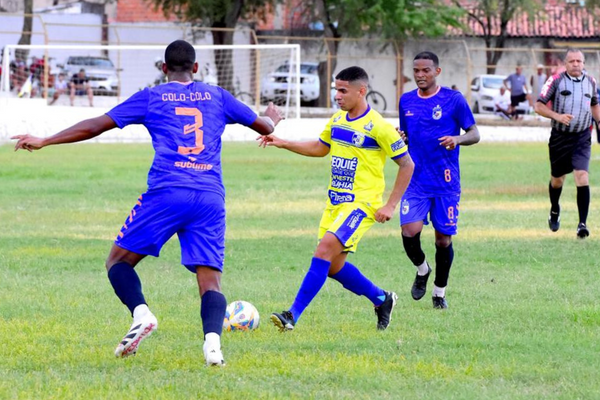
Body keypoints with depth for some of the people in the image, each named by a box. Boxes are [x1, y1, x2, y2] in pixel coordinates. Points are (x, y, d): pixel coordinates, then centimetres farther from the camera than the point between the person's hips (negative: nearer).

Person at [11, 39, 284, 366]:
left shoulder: (150, 98, 11)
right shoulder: (216, 96, 17)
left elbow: (96, 125, 7)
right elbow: (264, 126, 27)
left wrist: (44, 141, 14)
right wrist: (273, 118, 52)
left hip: (166, 192, -2)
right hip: (210, 199, 2)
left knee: (119, 260, 11)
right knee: (210, 280, 1)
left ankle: (141, 314, -16)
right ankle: (212, 340, -27)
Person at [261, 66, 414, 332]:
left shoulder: (378, 127, -12)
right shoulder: (337, 121, 9)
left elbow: (407, 165, -8)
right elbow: (320, 148, 26)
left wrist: (390, 206, -12)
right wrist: (283, 144, 13)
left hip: (361, 204, -8)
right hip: (335, 201, 8)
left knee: (325, 249, -23)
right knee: (333, 266, 9)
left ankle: (294, 315, -25)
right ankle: (382, 300, 31)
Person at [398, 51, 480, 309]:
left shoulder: (453, 99, -4)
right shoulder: (406, 101, 9)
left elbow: (475, 134, 0)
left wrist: (458, 139, -22)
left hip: (446, 183, -2)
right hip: (416, 181, 2)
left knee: (443, 239, 3)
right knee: (410, 232, -15)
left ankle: (439, 292, 23)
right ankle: (422, 270, 16)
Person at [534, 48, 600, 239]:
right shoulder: (556, 80, -6)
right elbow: (539, 105, -7)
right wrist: (557, 116, -21)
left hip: (582, 137, 1)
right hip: (560, 137, -1)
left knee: (582, 176, -16)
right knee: (557, 179, 12)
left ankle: (582, 223, -16)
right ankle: (554, 210, 43)